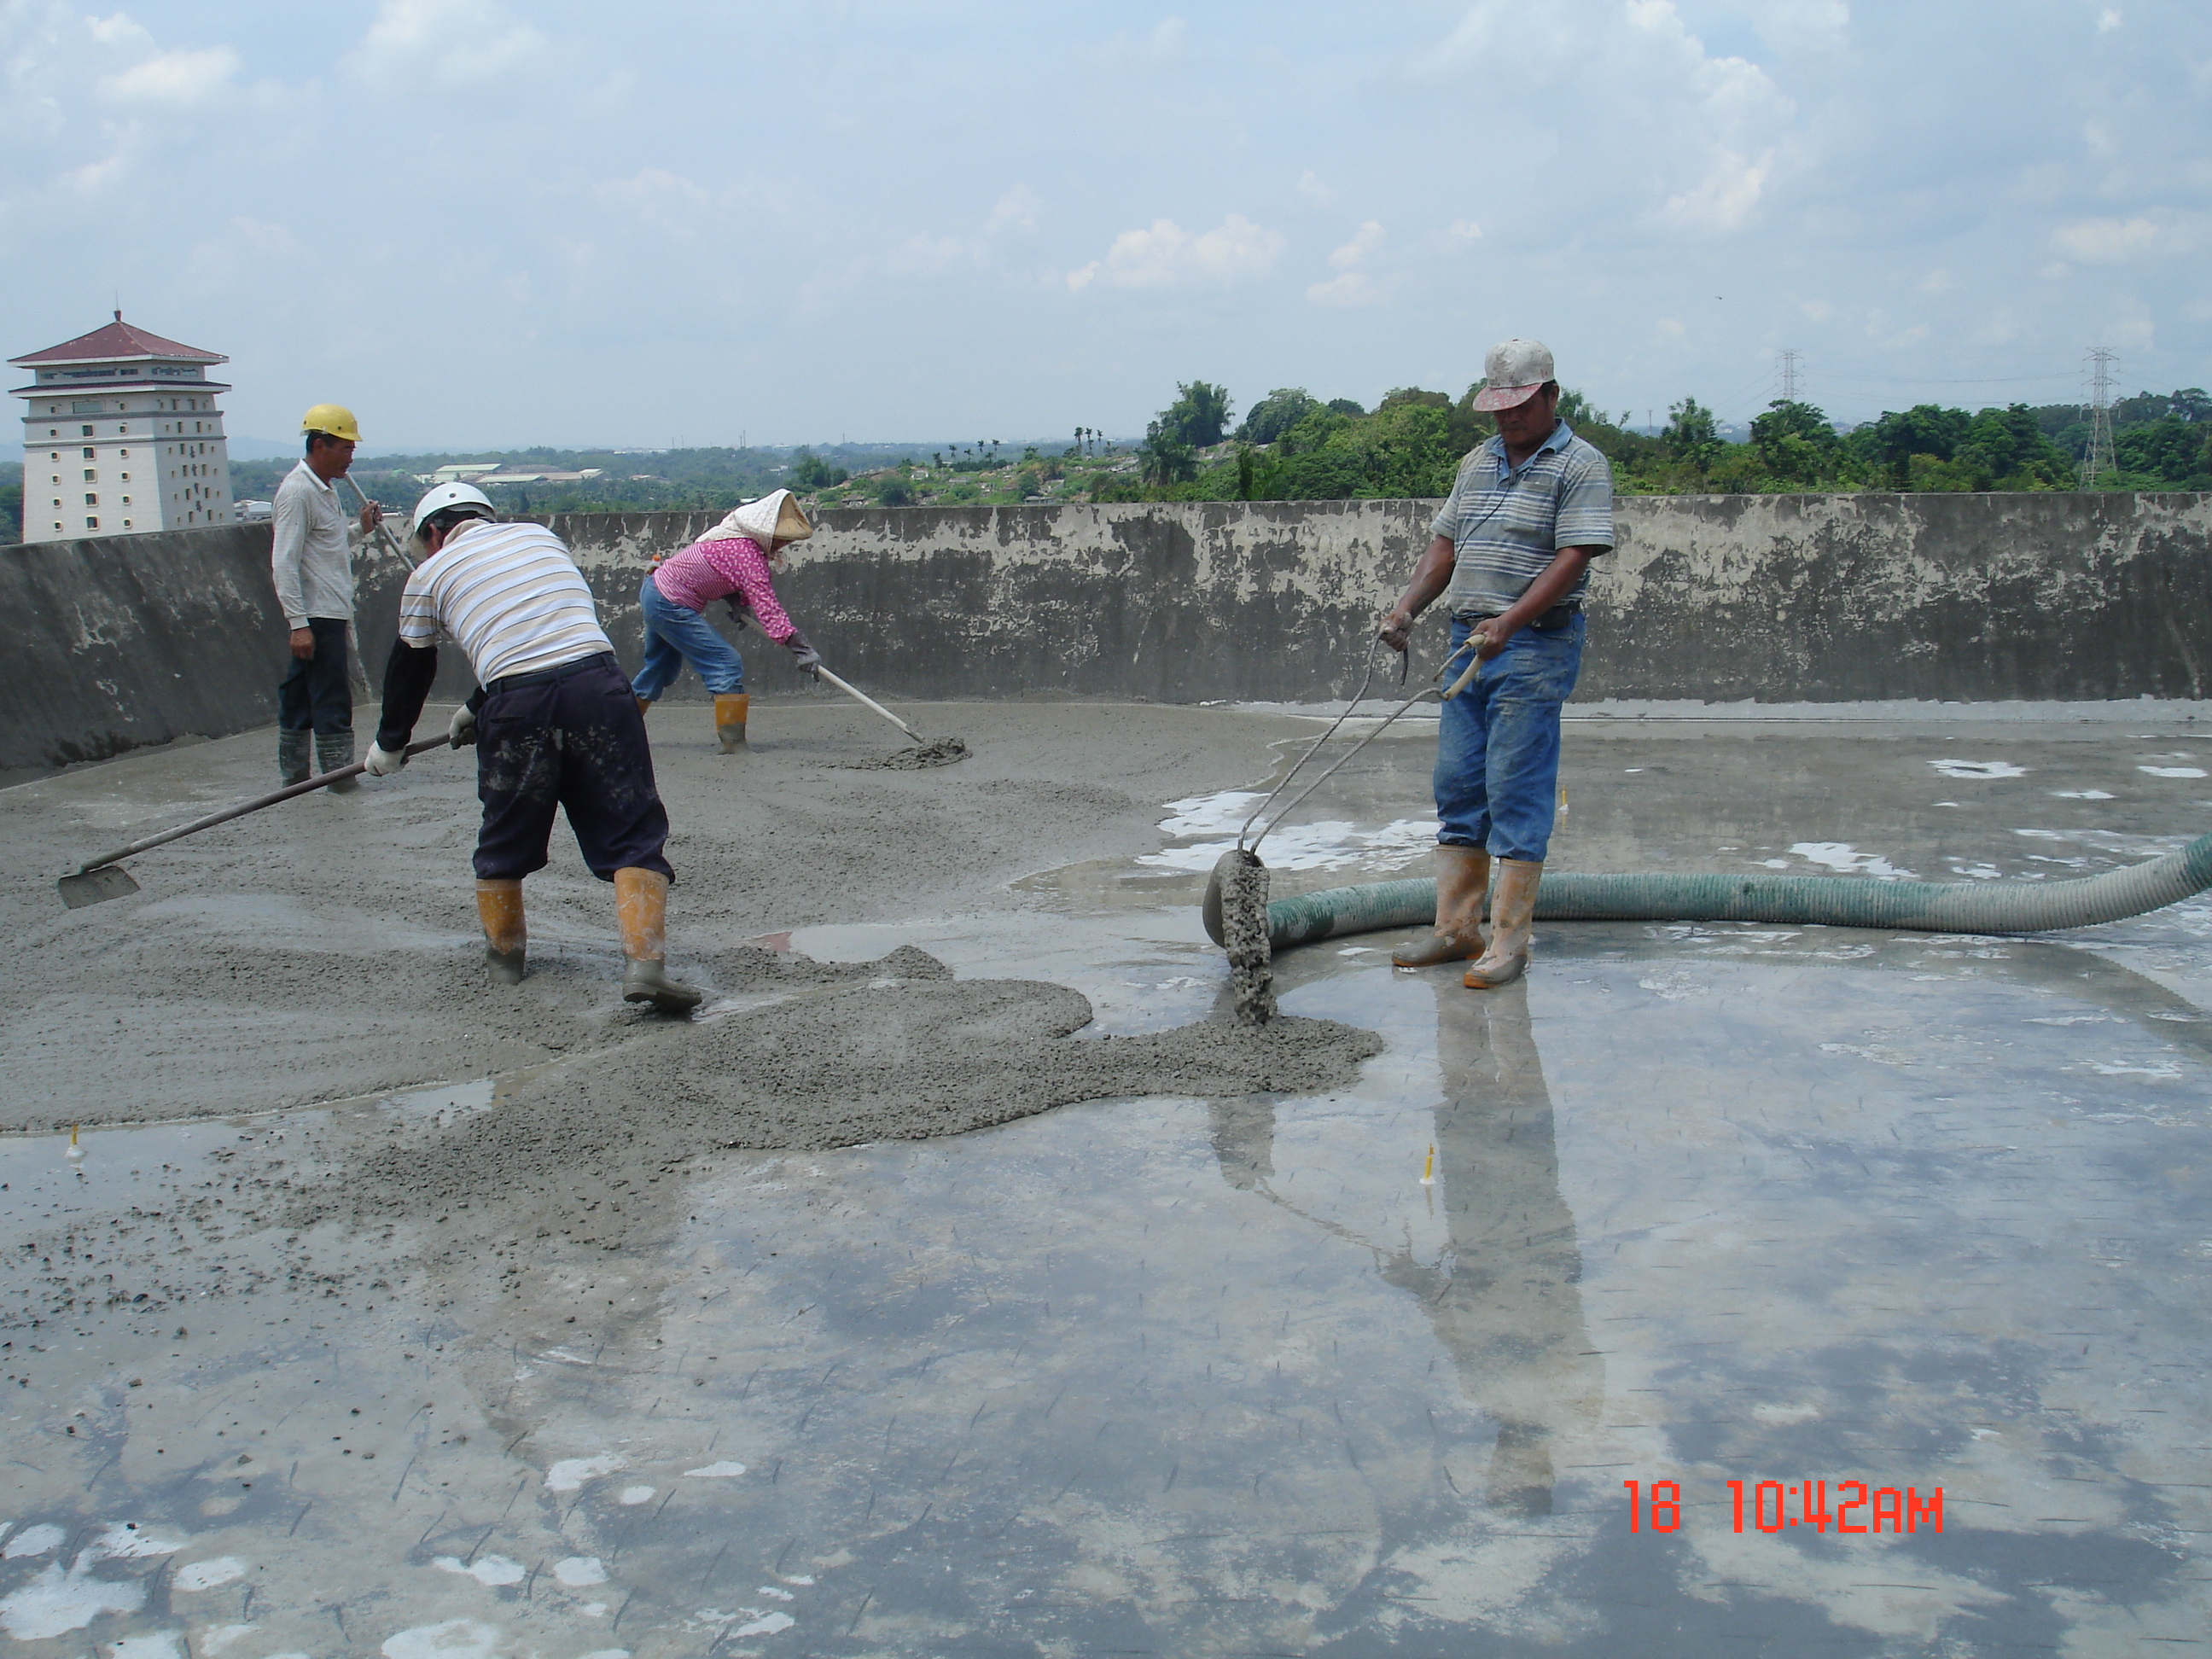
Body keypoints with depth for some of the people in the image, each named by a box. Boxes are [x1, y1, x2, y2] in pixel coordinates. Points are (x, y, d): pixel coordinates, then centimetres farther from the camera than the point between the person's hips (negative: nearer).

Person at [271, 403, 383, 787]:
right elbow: (284, 563, -20)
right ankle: (340, 770, -3)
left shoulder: (325, 488, 16)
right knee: (331, 696, -7)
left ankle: (293, 770, 19)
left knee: (299, 691, 13)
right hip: (315, 614, -10)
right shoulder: (297, 491, -15)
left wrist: (363, 528, 11)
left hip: (331, 609, 10)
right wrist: (299, 623, -24)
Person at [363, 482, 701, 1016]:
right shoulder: (539, 534, 27)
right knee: (632, 831, 1)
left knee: (505, 838, 19)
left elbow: (410, 670, 28)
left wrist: (390, 744, 46)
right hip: (597, 682, 1)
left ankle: (504, 954, 34)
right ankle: (644, 962, -15)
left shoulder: (430, 575, 18)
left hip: (517, 705, -1)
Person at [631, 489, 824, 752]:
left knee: (662, 668, 25)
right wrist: (800, 647, -35)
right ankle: (733, 742, -16)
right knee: (726, 664, -12)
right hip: (670, 606, -10)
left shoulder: (738, 537, 2)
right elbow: (766, 608, -32)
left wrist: (738, 603, -2)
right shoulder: (747, 553, -26)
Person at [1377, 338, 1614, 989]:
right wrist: (1409, 605, 2)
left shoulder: (1580, 466, -5)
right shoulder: (1477, 462, 17)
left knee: (1517, 794, -7)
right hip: (1468, 641, 7)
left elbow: (1573, 558, -15)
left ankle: (1509, 942, -2)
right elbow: (1446, 544, 19)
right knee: (1457, 787, 7)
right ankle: (1457, 928, 15)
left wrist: (1508, 622, -25)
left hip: (1536, 646, -7)